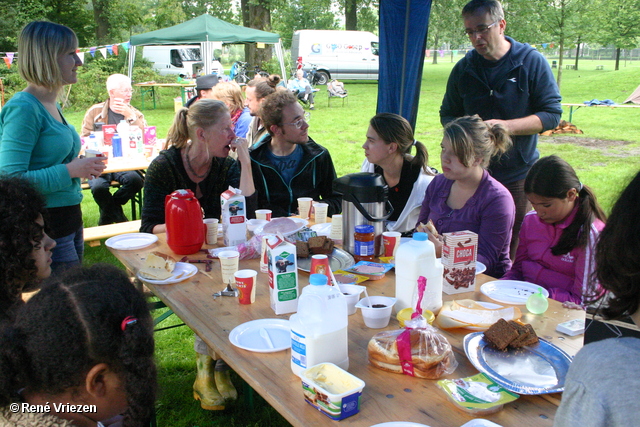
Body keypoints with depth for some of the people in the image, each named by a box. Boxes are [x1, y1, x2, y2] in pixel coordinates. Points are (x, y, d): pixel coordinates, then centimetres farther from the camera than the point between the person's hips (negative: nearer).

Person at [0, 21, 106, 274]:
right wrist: (69, 171, -22)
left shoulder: (52, 106, 11)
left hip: (69, 220, 9)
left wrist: (83, 167, 8)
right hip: (45, 227, -9)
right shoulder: (23, 108, -17)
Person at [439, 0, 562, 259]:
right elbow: (447, 114, 14)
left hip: (519, 173, -2)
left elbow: (552, 114, -4)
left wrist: (507, 126, -19)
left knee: (516, 246, -1)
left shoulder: (532, 62, -2)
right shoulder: (463, 69, 6)